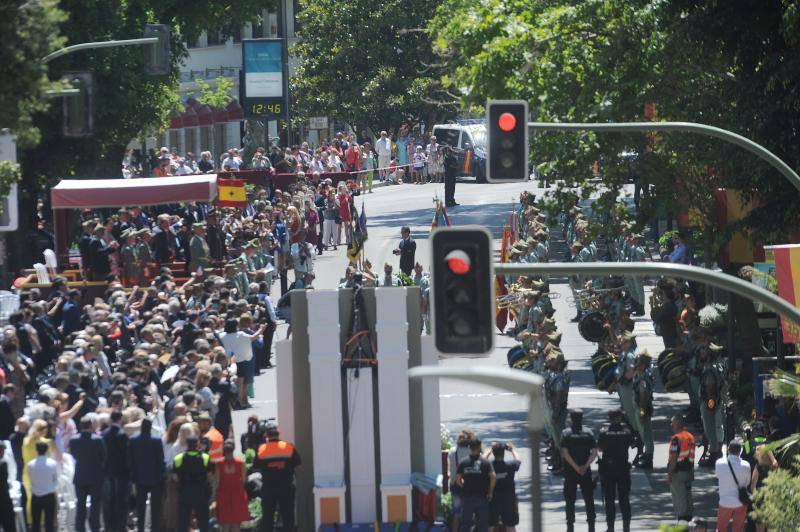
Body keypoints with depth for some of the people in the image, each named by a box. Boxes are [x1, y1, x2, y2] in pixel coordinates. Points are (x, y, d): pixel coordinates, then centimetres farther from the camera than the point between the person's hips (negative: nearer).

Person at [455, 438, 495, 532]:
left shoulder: (463, 462, 0)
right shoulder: (485, 462, -6)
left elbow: (457, 479, 0)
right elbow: (493, 477, -15)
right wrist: (490, 492, -3)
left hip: (467, 496, 2)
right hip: (481, 496, -2)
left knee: (465, 524, 8)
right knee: (482, 524, 5)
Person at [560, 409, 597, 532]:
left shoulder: (566, 433, -6)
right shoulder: (588, 433, 0)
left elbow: (565, 453, -14)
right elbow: (594, 452, -7)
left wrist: (576, 467, -13)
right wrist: (586, 466, -9)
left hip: (570, 471, -2)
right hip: (586, 471, 2)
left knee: (570, 500, 6)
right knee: (589, 499, 9)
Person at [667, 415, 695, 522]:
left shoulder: (676, 439, -18)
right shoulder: (690, 436, 8)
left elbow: (674, 458, -21)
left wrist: (669, 473, -17)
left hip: (678, 472, -8)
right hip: (689, 471, 8)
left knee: (679, 498, -2)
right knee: (688, 497, 15)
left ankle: (682, 521, -1)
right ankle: (689, 519, 20)